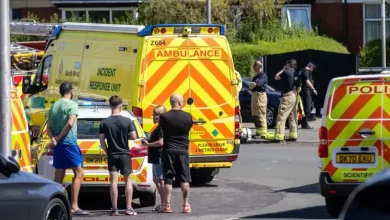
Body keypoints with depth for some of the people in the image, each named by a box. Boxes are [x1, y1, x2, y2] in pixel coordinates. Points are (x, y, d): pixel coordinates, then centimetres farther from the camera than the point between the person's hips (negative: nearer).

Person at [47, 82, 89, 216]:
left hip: (58, 145, 7)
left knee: (58, 177, 9)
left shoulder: (54, 107, 15)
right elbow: (70, 123, -18)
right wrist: (59, 138, -11)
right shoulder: (72, 105, -7)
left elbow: (49, 128, 10)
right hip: (69, 143, -7)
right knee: (79, 173, -5)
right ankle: (74, 206, -13)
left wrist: (53, 138, -5)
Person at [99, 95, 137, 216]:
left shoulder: (104, 123, -5)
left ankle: (114, 209, -3)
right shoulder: (127, 121, -8)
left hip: (112, 155, 1)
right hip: (125, 154, -1)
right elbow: (133, 136, -7)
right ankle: (128, 208, 2)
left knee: (113, 181, 0)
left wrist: (107, 152, 11)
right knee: (128, 180, 9)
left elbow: (102, 140, -3)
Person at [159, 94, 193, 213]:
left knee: (168, 179, 5)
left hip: (168, 151, 0)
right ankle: (186, 205, 6)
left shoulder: (164, 117, -10)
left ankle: (167, 205, 3)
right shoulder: (188, 117, -7)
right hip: (182, 151, 0)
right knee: (184, 179, 6)